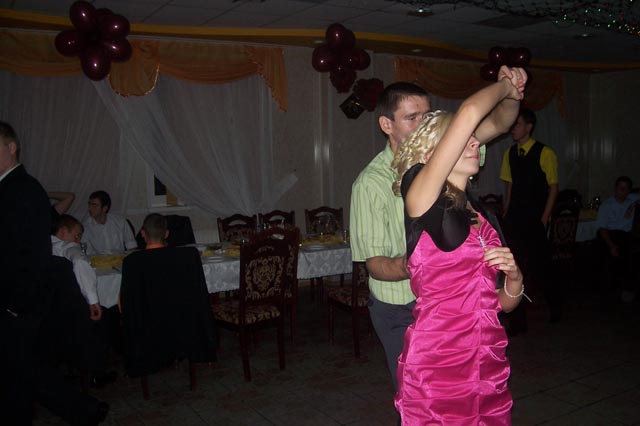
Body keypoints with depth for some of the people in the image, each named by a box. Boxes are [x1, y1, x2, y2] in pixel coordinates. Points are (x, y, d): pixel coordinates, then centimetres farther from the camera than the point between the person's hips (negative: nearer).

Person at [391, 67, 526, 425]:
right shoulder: (420, 198, -10)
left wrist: (514, 278, -5)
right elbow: (469, 113, -19)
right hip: (436, 375, -7)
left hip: (490, 374, 7)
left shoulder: (480, 216, 10)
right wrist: (505, 85, 1)